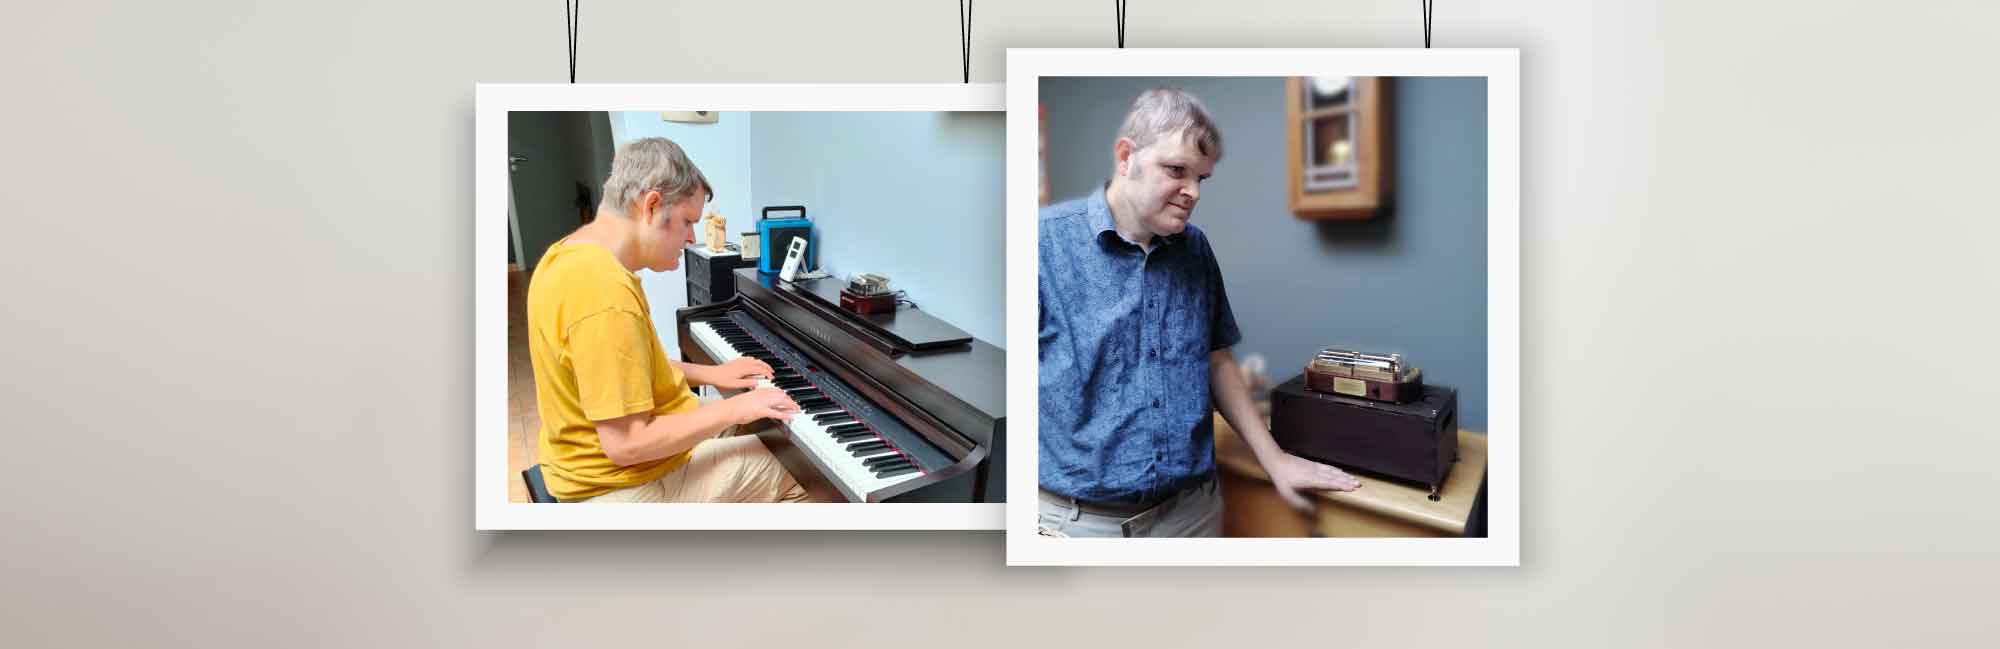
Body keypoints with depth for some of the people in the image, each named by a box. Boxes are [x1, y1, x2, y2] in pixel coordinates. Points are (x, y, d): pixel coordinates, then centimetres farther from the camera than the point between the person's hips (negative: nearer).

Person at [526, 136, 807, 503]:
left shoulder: (569, 256, 2)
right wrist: (734, 408, -21)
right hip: (624, 486, -10)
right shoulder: (606, 294, -31)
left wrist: (707, 374, 10)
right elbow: (626, 445, -31)